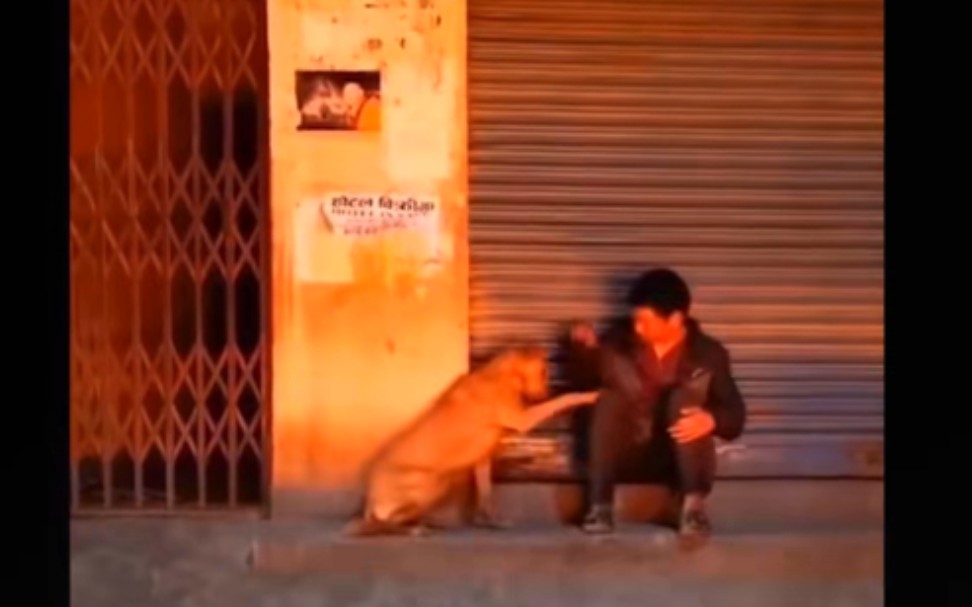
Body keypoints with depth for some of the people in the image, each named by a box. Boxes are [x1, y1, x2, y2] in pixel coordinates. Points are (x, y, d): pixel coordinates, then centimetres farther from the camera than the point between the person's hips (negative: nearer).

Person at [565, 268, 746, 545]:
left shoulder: (708, 354, -7)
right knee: (609, 398, -26)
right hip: (626, 453, 1)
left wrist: (711, 420, -33)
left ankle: (694, 505, -37)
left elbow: (735, 416, -10)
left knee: (684, 397, -27)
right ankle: (600, 507, -33)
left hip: (677, 457, -1)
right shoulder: (620, 340, -2)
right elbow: (581, 383, 5)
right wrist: (585, 348, -14)